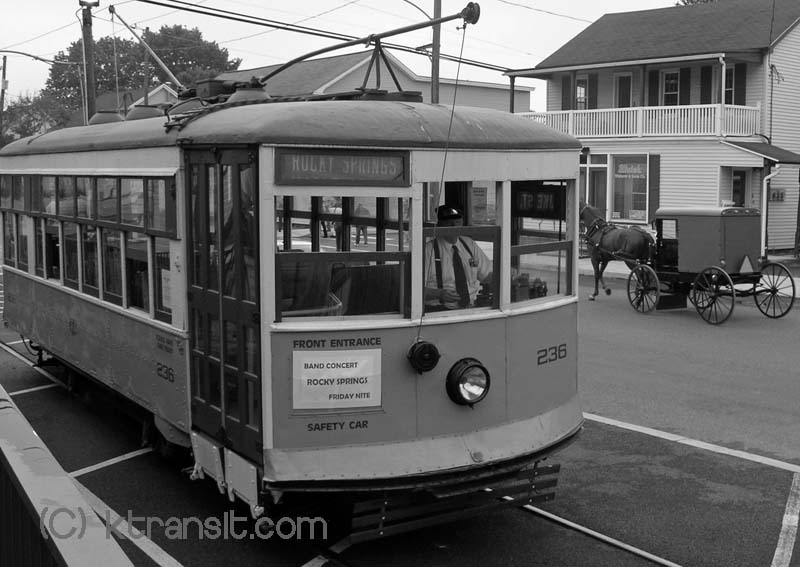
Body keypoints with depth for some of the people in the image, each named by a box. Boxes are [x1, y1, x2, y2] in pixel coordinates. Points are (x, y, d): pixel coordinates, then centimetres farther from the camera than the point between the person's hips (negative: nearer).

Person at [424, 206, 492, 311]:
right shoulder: (428, 250, -2)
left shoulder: (469, 244, 15)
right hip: (438, 310, -4)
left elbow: (487, 274, 20)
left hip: (471, 309, 5)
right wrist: (440, 293, -24)